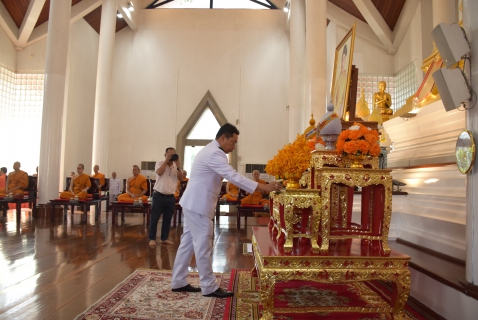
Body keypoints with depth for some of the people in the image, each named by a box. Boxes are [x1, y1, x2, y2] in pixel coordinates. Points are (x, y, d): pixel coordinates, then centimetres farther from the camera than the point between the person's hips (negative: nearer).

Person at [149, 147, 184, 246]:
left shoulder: (176, 166, 9)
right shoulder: (160, 163, -1)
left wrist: (178, 166, -12)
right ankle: (152, 239, 11)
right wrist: (166, 160, -16)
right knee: (154, 218, 1)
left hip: (170, 197, 4)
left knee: (167, 219, 11)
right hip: (159, 196, -4)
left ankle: (164, 238, 21)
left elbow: (181, 179, -1)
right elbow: (159, 172, -21)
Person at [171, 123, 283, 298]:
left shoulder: (210, 151, 16)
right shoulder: (214, 154, -19)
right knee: (203, 245, -2)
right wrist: (265, 188, -26)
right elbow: (234, 177, -26)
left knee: (188, 243, 14)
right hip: (198, 205, -11)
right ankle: (209, 287, 8)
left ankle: (178, 282, 23)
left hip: (194, 203, 11)